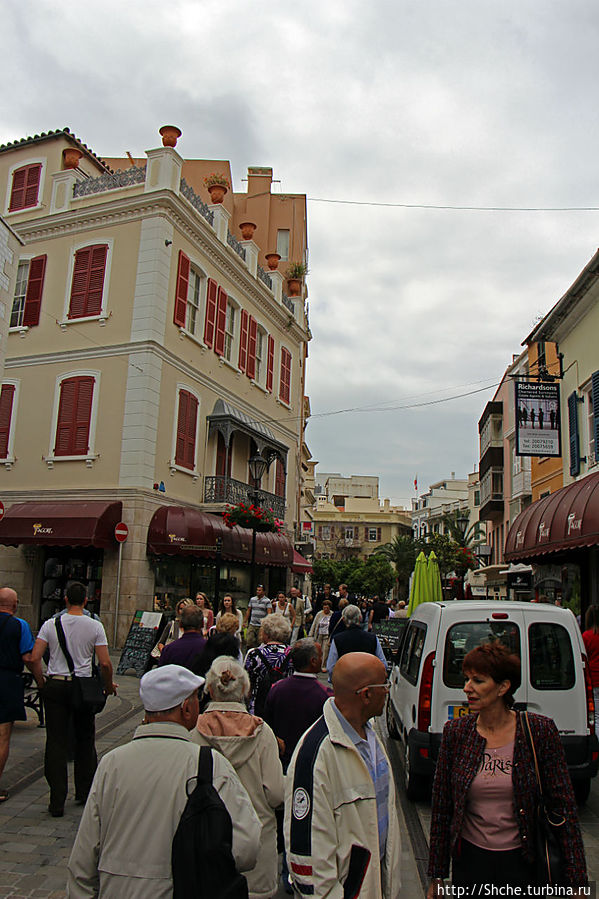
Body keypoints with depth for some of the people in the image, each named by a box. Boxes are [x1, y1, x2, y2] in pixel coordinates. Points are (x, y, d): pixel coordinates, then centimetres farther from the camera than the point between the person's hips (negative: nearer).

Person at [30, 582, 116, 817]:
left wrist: (41, 682, 11)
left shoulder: (50, 624, -2)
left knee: (56, 742, 5)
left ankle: (57, 802, 6)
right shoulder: (95, 626, -6)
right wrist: (109, 685, 7)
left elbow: (34, 658, -6)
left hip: (55, 685, 1)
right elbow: (105, 663, -9)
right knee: (85, 740, 15)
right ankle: (84, 793, 27)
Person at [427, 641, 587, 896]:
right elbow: (441, 807, -1)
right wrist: (436, 876, 2)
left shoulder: (541, 731, -13)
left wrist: (577, 881, -9)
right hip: (469, 860, 2)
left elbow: (564, 806, -8)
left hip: (521, 862, -1)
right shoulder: (455, 731, -8)